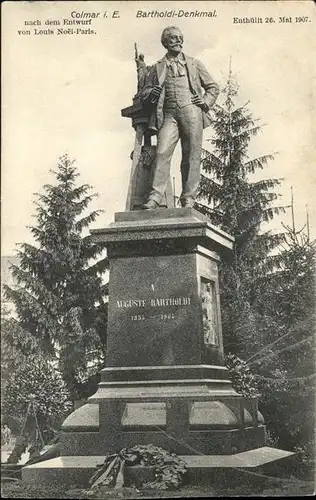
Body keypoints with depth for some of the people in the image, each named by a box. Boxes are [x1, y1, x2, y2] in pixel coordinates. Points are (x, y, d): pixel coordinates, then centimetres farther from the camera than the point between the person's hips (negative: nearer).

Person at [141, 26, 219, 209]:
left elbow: (213, 87, 23)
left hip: (191, 112, 0)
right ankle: (155, 197, -20)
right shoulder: (158, 67, 20)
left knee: (192, 156, -6)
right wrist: (152, 95, -5)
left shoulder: (194, 64, 21)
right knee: (162, 153, -16)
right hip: (169, 114, 0)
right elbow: (145, 93, 18)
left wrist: (206, 102, 5)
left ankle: (189, 198, -4)